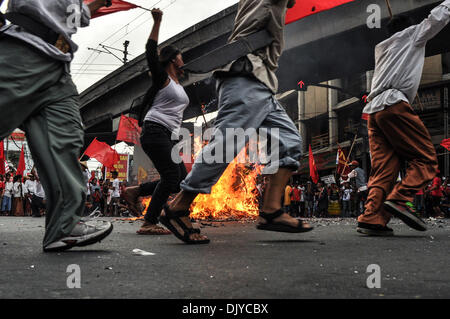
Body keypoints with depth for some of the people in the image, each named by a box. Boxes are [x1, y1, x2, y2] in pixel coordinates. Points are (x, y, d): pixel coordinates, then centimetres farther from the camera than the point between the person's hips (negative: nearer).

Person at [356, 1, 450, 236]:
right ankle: (399, 199, -24)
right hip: (394, 104, -7)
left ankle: (371, 219, -16)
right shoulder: (411, 35, 19)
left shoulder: (382, 48, 34)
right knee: (426, 158, -6)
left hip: (373, 110, 7)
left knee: (384, 168, -2)